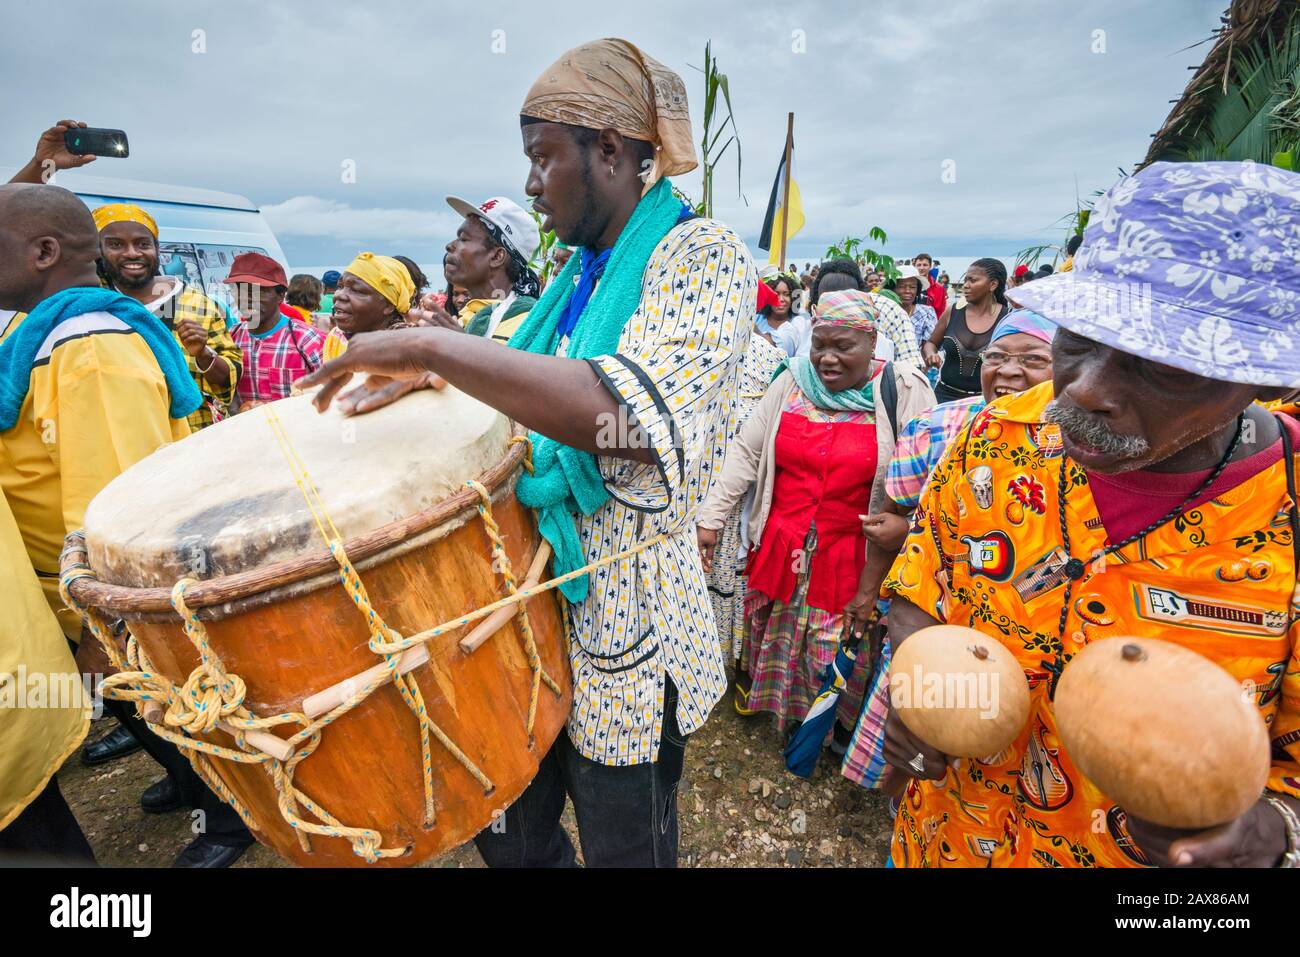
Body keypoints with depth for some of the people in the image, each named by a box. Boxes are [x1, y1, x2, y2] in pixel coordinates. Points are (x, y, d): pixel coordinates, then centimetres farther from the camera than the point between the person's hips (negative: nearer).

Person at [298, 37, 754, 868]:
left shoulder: (703, 256, -14)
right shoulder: (583, 272, 11)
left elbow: (630, 415, -33)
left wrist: (430, 345, -26)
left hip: (624, 630, -7)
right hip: (534, 603, 8)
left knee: (622, 846, 18)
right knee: (511, 836, 25)